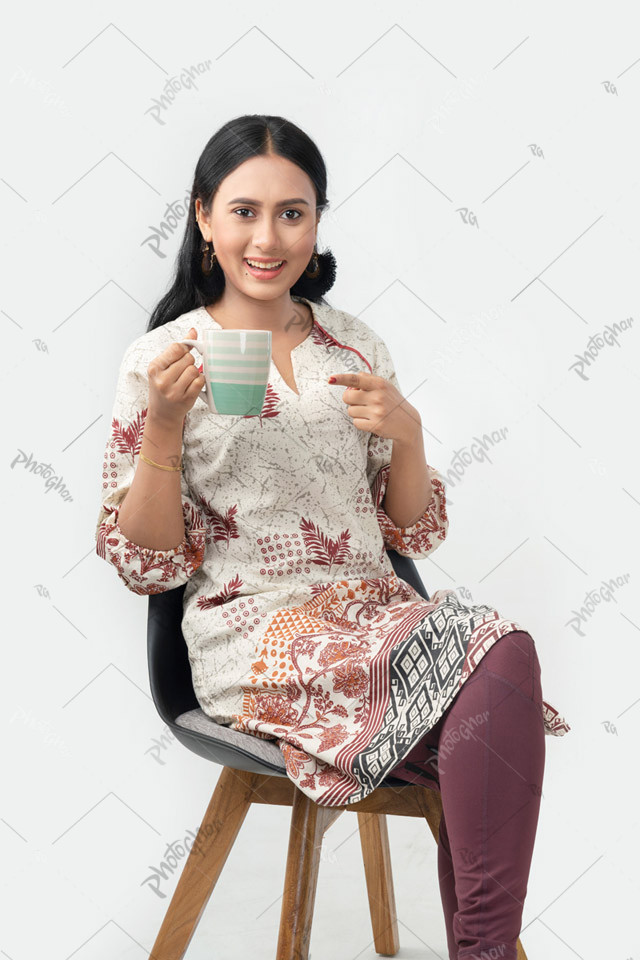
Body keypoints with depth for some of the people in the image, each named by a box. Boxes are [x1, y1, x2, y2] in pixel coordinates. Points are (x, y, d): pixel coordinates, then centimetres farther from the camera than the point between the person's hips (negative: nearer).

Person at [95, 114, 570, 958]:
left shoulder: (357, 346, 12)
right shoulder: (161, 359, 1)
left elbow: (416, 535, 13)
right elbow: (147, 566, -1)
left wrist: (406, 432, -6)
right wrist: (163, 423, -14)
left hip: (375, 607, 4)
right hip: (249, 629, -4)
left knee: (501, 662, -29)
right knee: (502, 657, -27)